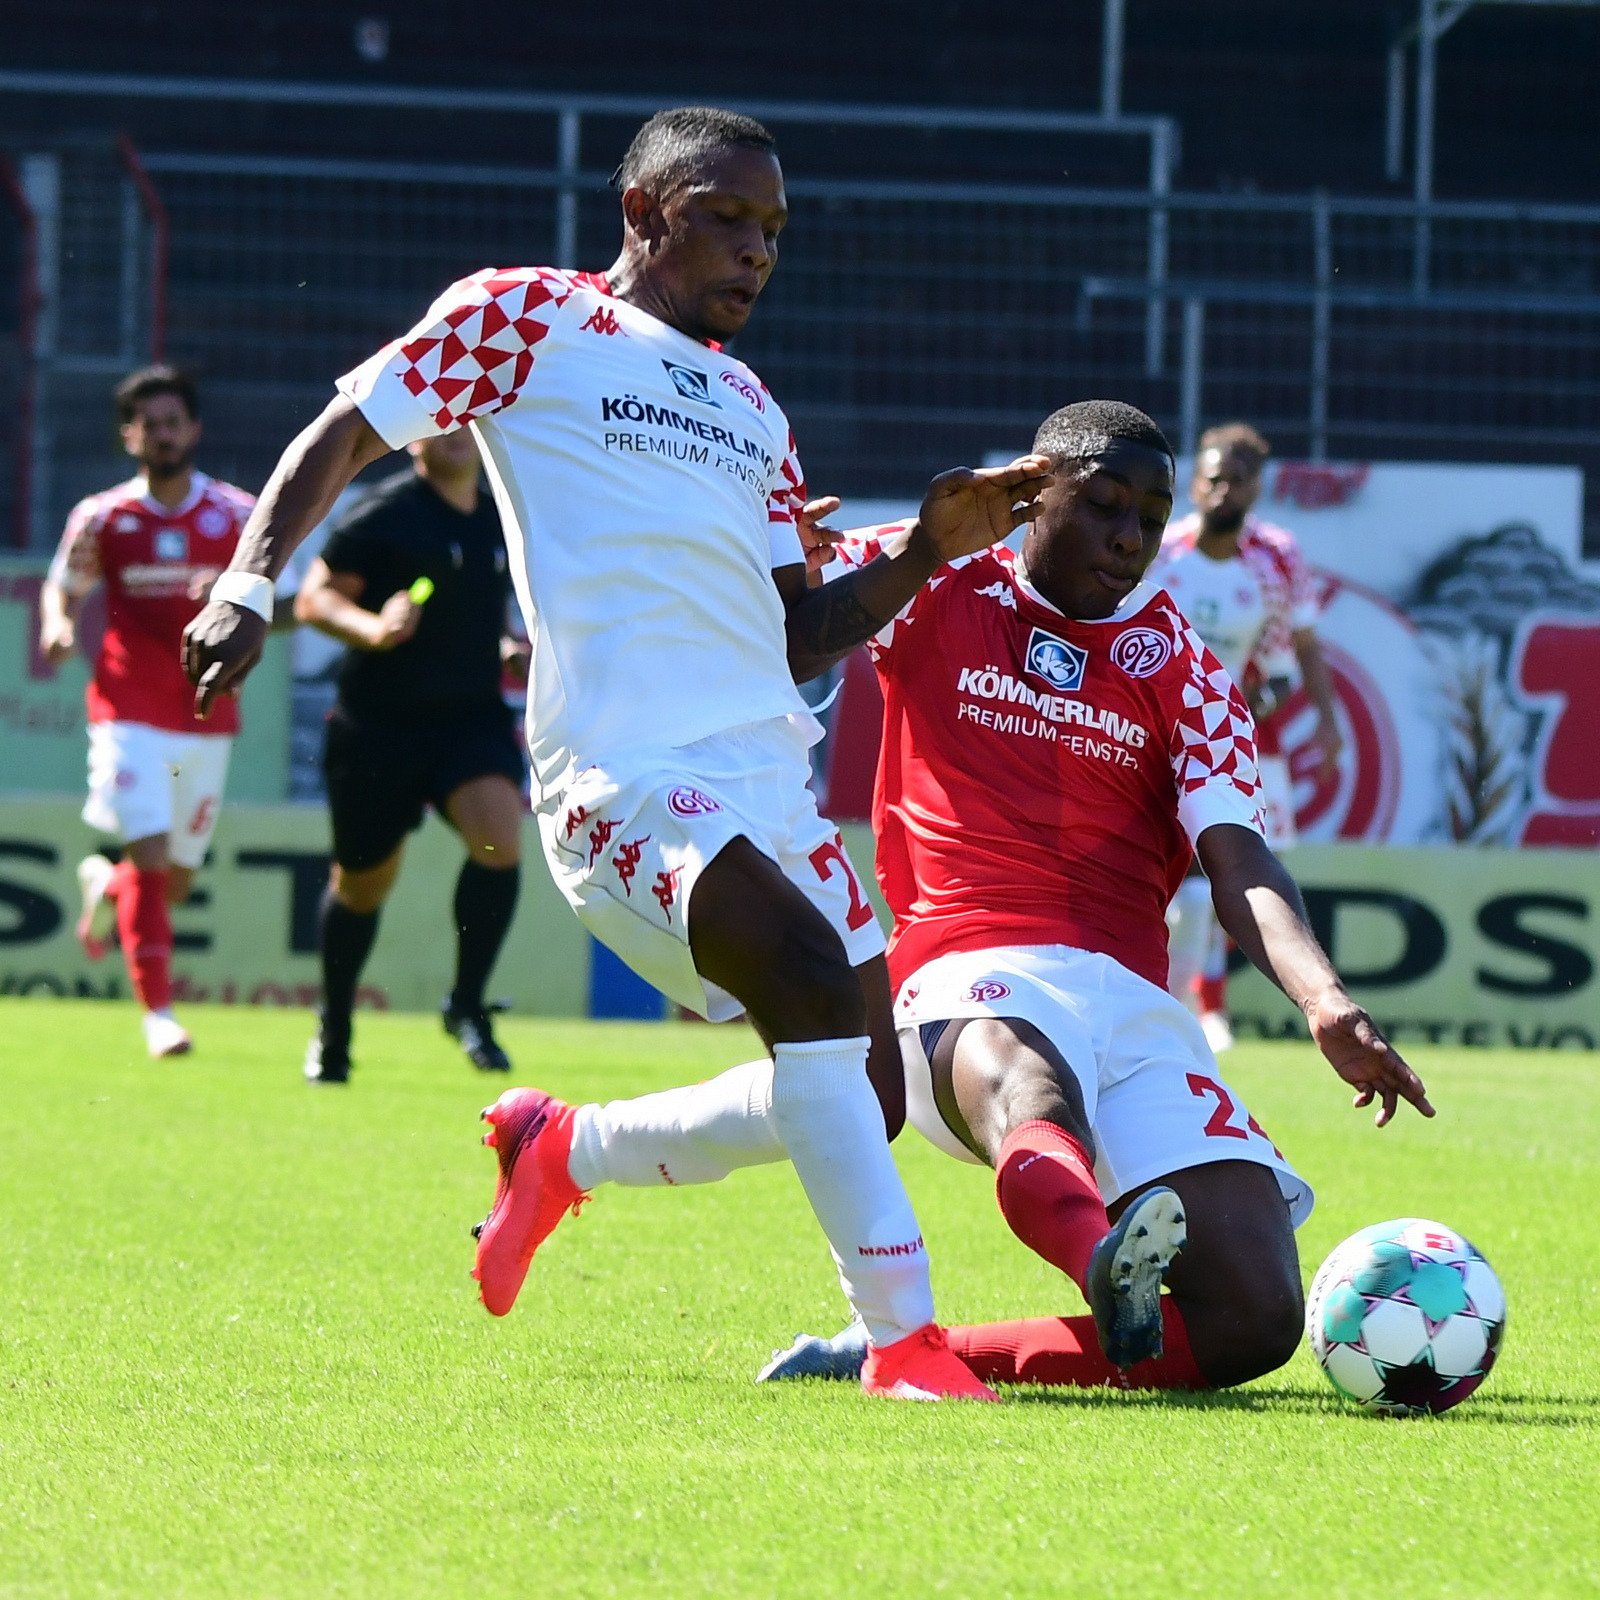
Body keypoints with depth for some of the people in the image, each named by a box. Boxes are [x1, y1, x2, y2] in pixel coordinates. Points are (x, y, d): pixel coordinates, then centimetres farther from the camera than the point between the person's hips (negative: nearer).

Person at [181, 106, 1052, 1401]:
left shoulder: (751, 409, 25)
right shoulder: (530, 319, 6)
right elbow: (345, 432, 5)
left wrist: (932, 548, 8)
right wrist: (249, 586, -9)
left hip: (771, 782, 8)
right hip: (623, 770, -8)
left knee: (856, 1083, 3)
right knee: (815, 970, -30)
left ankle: (561, 1150, 28)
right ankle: (905, 1336, -28)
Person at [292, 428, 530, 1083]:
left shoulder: (500, 521, 10)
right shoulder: (383, 514, -10)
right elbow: (313, 597, -11)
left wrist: (506, 651, 8)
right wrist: (373, 629, -28)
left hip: (471, 715, 4)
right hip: (378, 724, -4)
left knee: (500, 839, -24)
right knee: (362, 885, 9)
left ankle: (466, 1004, -7)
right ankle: (333, 1030, 33)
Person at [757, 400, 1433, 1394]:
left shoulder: (1181, 669, 17)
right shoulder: (938, 591, 15)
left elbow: (1242, 870, 4)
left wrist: (1327, 1003, -17)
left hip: (1135, 1002, 4)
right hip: (975, 980, -4)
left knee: (1256, 1321, -16)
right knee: (1032, 1093, -43)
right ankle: (1105, 1257, -77)